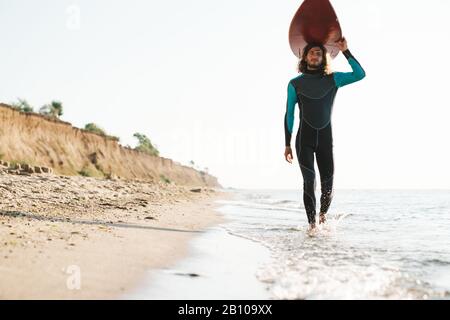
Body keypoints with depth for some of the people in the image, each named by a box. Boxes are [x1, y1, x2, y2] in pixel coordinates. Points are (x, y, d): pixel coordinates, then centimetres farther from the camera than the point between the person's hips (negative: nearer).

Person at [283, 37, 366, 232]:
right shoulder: (295, 84, 5)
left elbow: (360, 74, -9)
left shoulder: (333, 80, 6)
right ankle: (312, 224, -9)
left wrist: (345, 52, -10)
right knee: (309, 182, -13)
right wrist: (287, 144, 4)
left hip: (326, 138, 1)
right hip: (304, 139, -1)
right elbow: (289, 115, 7)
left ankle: (323, 216, 27)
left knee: (327, 185, 1)